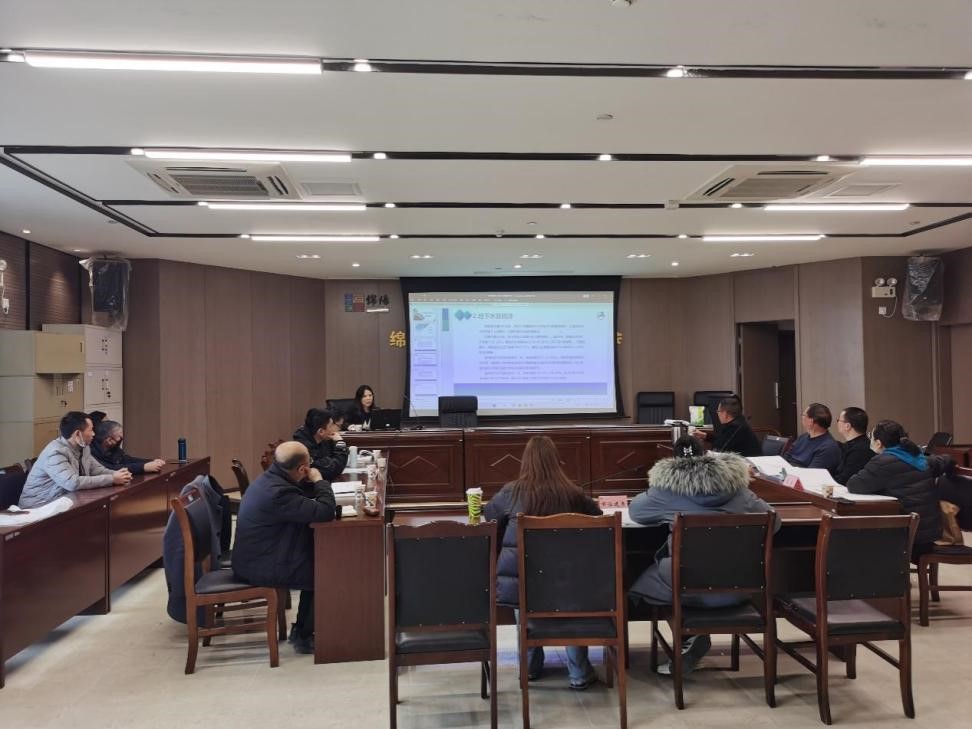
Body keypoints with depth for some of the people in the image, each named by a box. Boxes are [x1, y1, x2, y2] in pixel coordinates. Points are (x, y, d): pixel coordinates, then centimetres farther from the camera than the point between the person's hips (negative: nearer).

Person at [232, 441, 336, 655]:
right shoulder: (278, 492, -31)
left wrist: (313, 483, -5)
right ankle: (303, 636, 14)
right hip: (261, 569, -10)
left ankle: (302, 629, 24)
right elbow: (326, 511, -32)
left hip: (255, 558, 10)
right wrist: (319, 481, -16)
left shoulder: (269, 478, 1)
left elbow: (303, 496, 17)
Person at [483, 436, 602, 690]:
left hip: (516, 580, 1)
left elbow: (487, 521, 16)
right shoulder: (572, 493, -2)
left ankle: (530, 666, 35)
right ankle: (579, 673, 25)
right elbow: (598, 517, 16)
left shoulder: (511, 492, -1)